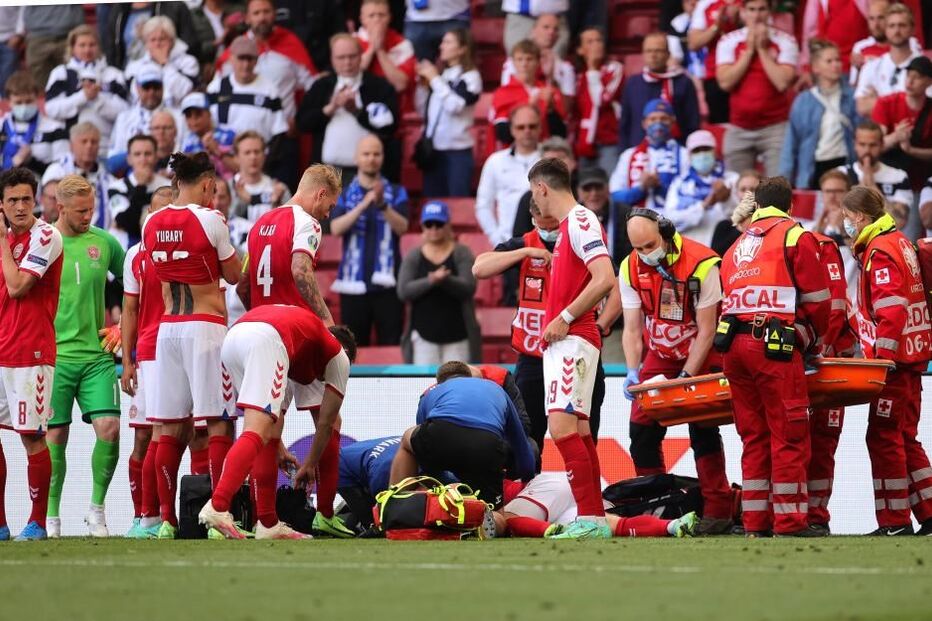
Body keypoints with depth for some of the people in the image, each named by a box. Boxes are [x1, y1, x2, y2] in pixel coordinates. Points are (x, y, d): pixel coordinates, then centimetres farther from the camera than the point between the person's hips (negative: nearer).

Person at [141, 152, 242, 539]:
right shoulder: (209, 220, -9)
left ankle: (166, 519, 6)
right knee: (219, 424, -4)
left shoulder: (151, 224, 5)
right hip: (206, 327, -5)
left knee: (171, 428, 7)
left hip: (167, 329, 5)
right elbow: (234, 275, 1)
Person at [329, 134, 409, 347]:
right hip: (354, 282, 1)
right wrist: (363, 205, -20)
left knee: (391, 346, -5)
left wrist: (383, 205, -23)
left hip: (386, 283, -1)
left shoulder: (396, 193, 7)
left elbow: (402, 227, -7)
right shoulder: (344, 194, 8)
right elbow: (336, 228, -8)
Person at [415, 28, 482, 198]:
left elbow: (454, 105, -20)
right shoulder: (442, 74, 12)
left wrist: (434, 79, -12)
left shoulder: (470, 76, -6)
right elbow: (425, 110, 16)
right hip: (434, 149, 6)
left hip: (458, 151, -6)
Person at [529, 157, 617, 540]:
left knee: (562, 425, -17)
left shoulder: (580, 221, -11)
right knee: (576, 430, 9)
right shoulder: (568, 225, 19)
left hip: (572, 338, -10)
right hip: (561, 342, 10)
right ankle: (595, 521, 11)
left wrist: (564, 318, -18)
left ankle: (590, 519, -20)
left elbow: (605, 279, -22)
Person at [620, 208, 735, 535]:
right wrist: (633, 372, -20)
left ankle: (717, 511, -6)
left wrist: (685, 377, -24)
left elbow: (706, 330, -21)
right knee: (642, 427, -4)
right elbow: (632, 328, -6)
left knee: (703, 431, -12)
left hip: (701, 356, -5)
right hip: (659, 355, 5)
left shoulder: (702, 264, -25)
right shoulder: (631, 268, -10)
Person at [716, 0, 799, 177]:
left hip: (775, 128, -3)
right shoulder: (728, 41, 4)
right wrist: (749, 50, -8)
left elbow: (782, 83, -14)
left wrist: (762, 49, -11)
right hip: (739, 129, 3)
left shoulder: (785, 41, -3)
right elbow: (725, 82, -7)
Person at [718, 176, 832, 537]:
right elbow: (817, 299, 2)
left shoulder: (737, 246, 23)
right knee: (789, 436, -4)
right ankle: (790, 521, -7)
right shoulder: (796, 237, 3)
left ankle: (756, 521, 11)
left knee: (754, 435, 11)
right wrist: (813, 341, 17)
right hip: (776, 345, -6)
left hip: (734, 345, 6)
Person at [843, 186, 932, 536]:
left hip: (893, 361, -10)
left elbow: (891, 310, -23)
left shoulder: (880, 251, -14)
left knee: (884, 438, -6)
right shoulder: (899, 243, 16)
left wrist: (884, 358, -22)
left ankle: (895, 522, -4)